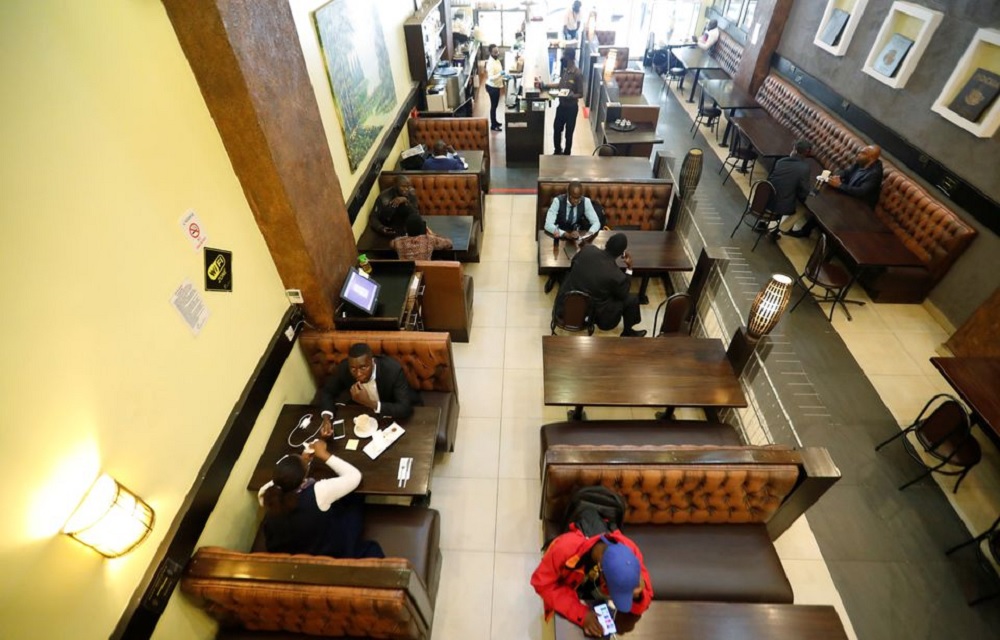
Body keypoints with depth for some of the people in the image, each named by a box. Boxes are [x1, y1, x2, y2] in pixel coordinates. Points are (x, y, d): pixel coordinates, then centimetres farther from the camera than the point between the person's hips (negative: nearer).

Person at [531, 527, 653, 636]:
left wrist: (637, 595, -45)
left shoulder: (631, 551, -35)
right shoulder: (565, 548, -44)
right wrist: (581, 613, -37)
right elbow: (543, 583, -30)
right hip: (566, 589, -2)